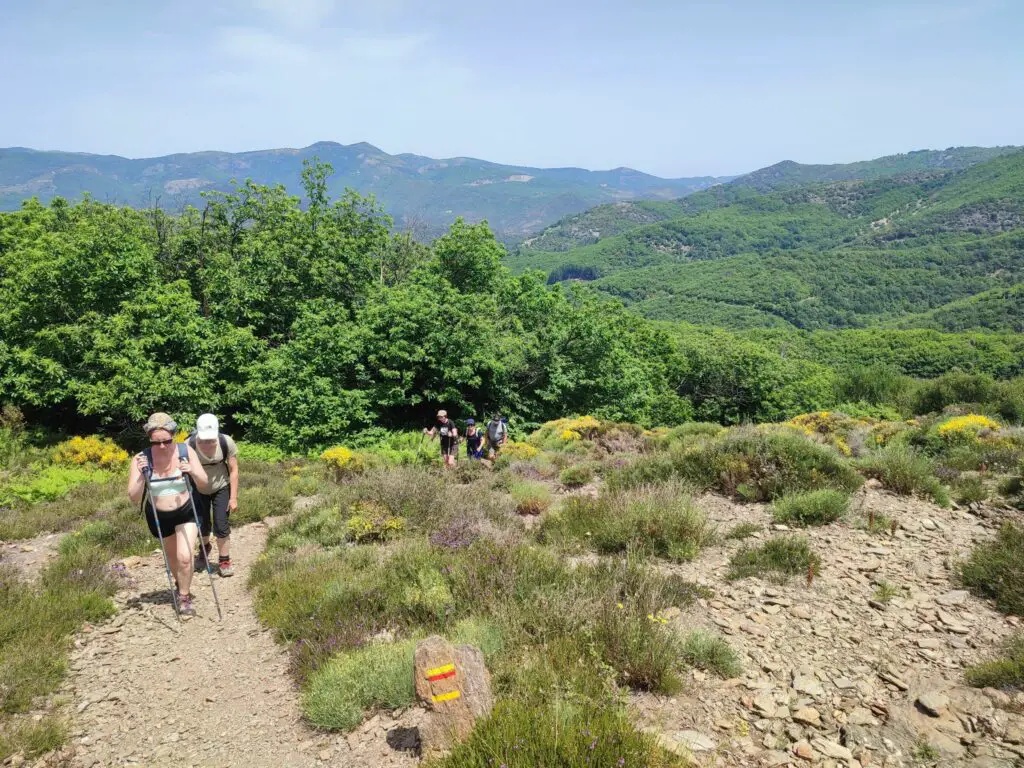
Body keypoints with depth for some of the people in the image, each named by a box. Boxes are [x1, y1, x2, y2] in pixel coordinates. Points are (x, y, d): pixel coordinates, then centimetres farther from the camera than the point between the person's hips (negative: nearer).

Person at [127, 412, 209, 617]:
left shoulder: (186, 452, -19)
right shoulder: (141, 459, -21)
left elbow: (204, 484, -11)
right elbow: (134, 498, -20)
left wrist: (192, 472, -31)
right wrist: (141, 475, -36)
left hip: (186, 512, -1)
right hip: (158, 516, 1)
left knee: (185, 558, -13)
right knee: (171, 555, 22)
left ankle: (184, 598, 11)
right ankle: (179, 582, 53)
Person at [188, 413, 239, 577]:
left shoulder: (226, 442, -24)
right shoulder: (190, 445, -27)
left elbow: (234, 470, -15)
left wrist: (233, 497, -14)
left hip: (221, 488, -1)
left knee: (222, 525, -6)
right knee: (202, 524, 10)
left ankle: (224, 561, 11)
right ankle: (205, 548, 43)